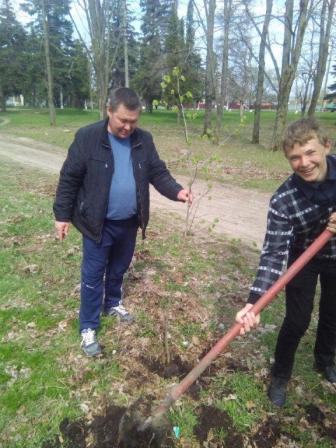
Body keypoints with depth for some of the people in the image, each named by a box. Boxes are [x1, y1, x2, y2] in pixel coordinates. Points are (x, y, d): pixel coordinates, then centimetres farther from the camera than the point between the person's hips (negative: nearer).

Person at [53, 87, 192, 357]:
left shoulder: (144, 140, -2)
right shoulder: (87, 137, -14)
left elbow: (158, 172, 2)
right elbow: (69, 178, -9)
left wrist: (176, 191, -16)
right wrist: (62, 215, -7)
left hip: (129, 222, 4)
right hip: (98, 223, -4)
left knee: (119, 268, 22)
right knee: (93, 274, 7)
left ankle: (113, 304, 47)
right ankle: (88, 327, 22)